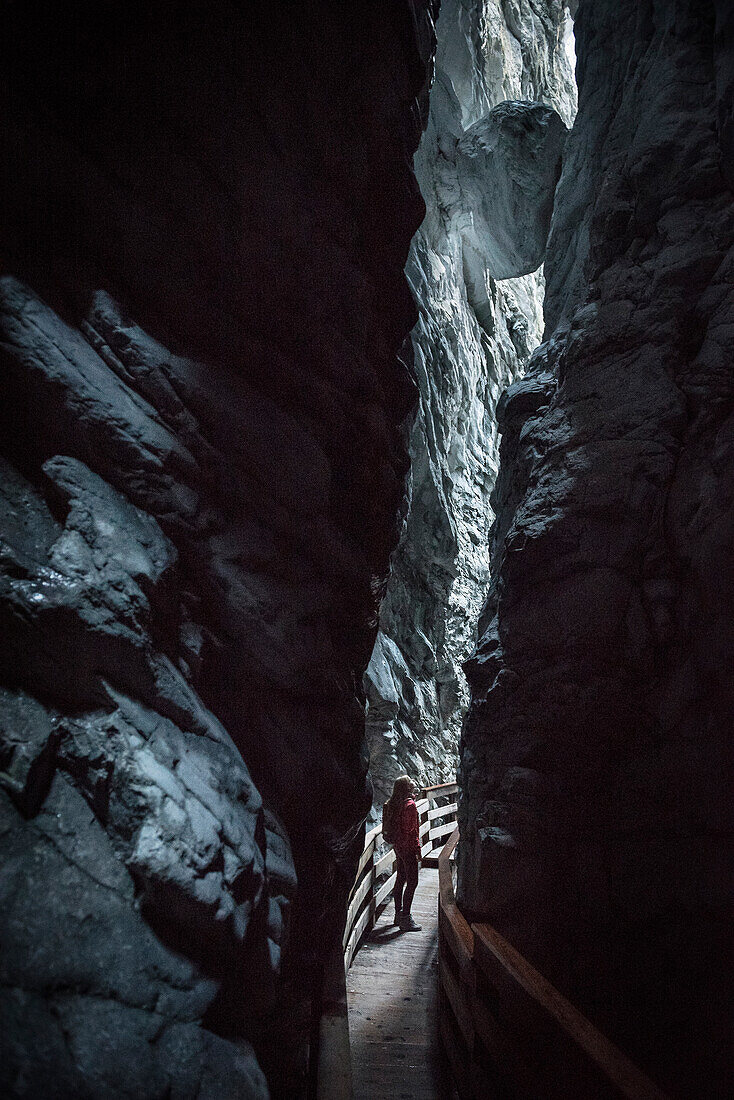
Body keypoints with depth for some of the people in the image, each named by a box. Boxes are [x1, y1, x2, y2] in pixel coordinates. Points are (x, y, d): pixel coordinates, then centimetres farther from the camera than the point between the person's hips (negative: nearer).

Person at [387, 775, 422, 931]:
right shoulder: (410, 804, -20)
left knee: (400, 879, 17)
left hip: (398, 846, 9)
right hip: (408, 847, -9)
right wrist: (417, 848, -13)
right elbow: (411, 830, -20)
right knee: (412, 882, -3)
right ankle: (405, 918, 0)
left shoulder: (395, 803, 7)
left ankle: (398, 914, 27)